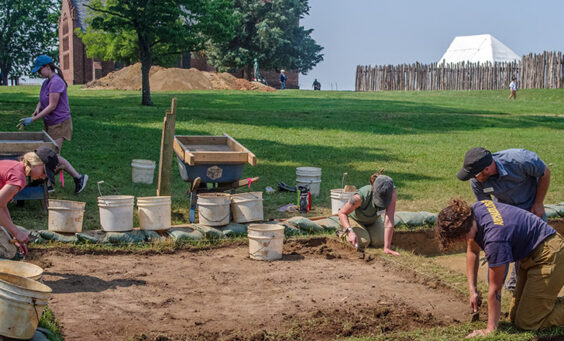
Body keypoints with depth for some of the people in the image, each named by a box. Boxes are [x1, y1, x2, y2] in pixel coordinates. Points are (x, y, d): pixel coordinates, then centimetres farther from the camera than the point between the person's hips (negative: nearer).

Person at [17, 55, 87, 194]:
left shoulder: (56, 82, -19)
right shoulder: (46, 83, 10)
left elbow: (52, 106, -22)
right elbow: (42, 100, 18)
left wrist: (33, 119, -21)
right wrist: (37, 108, -7)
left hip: (60, 124, -9)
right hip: (49, 124, 9)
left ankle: (79, 177, 1)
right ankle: (48, 184, 19)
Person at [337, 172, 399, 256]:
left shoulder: (392, 192, -36)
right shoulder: (361, 196, -42)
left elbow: (389, 221, -38)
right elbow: (342, 212, -28)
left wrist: (387, 248, -40)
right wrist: (350, 231, -45)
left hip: (373, 220, 4)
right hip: (354, 218, -3)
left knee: (378, 242, -16)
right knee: (363, 242, -24)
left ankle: (366, 230, 17)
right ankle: (344, 232, 9)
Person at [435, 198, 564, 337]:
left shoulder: (495, 239, -34)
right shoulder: (474, 209, -10)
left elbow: (495, 288, -24)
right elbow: (473, 251, 9)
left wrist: (490, 329, -14)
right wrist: (473, 290, 8)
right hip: (529, 256, 9)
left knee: (525, 323, -9)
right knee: (515, 317, 11)